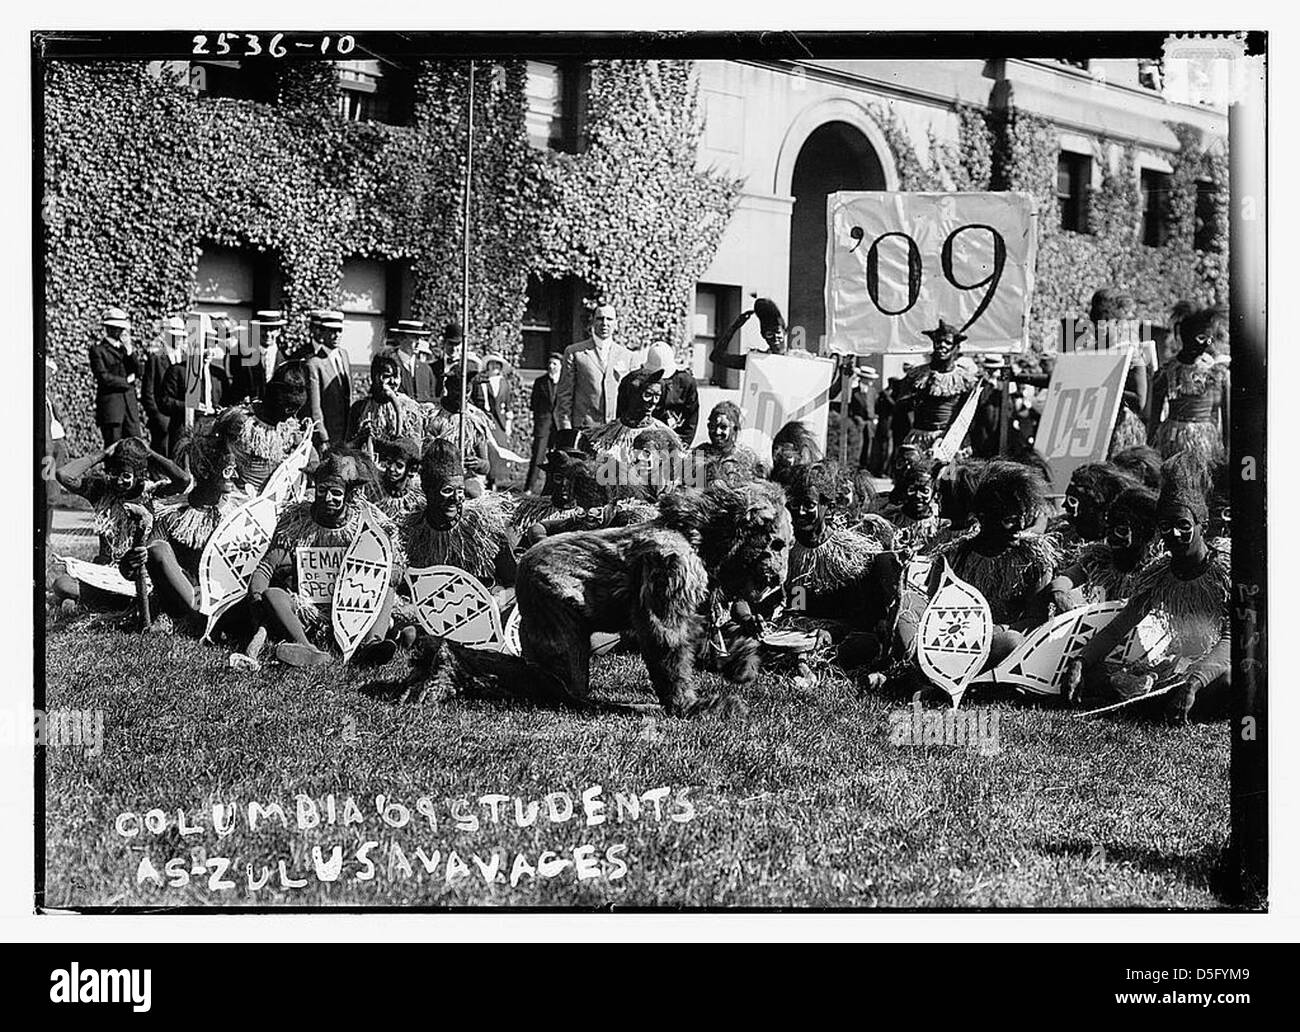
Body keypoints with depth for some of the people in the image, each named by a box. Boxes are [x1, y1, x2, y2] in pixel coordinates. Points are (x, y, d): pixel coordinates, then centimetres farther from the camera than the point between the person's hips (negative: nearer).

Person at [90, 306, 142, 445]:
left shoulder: (127, 346, 16)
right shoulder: (97, 349, -2)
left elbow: (138, 371, 6)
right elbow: (103, 377, -11)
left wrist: (129, 350, -5)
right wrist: (126, 381, -2)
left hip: (130, 402, 5)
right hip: (109, 401, -5)